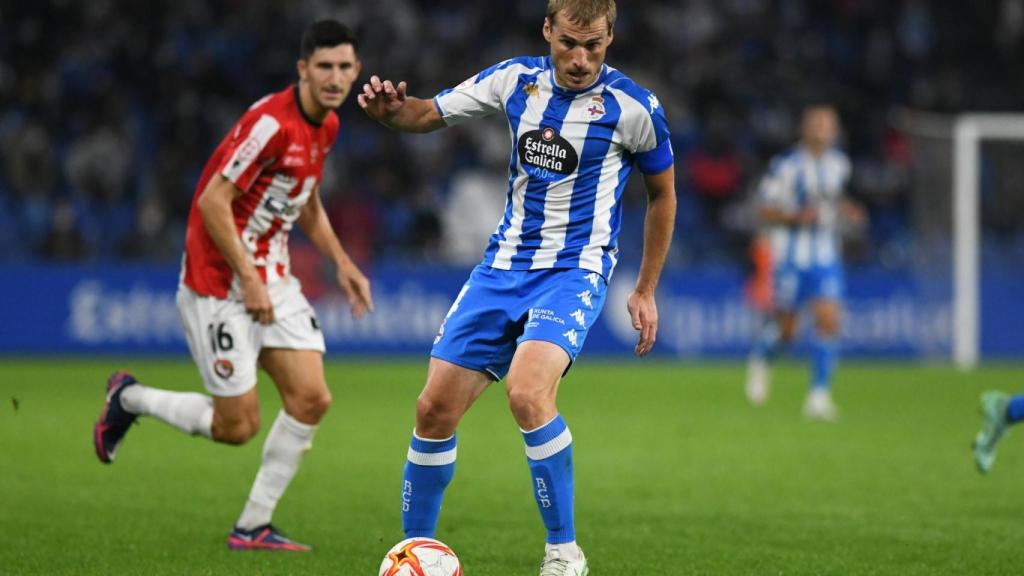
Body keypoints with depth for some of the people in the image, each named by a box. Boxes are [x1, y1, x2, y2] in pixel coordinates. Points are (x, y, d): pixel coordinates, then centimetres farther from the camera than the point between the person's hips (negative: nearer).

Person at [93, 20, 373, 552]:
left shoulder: (326, 125, 6)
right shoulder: (272, 123, -23)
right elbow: (213, 201, -23)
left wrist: (341, 263, 15)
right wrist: (248, 279, -21)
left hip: (273, 278, 8)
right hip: (219, 283, -8)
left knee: (311, 398, -4)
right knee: (238, 426, -4)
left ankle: (253, 526, 6)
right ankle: (129, 398, 20)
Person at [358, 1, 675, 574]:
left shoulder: (634, 107, -8)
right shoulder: (516, 79, 1)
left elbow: (663, 192, 7)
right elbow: (428, 113, 10)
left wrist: (646, 292, 7)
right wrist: (391, 109, -15)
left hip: (575, 273, -5)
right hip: (504, 267, 5)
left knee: (527, 393, -30)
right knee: (434, 410, -2)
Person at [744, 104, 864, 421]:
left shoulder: (839, 164, 6)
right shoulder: (786, 165, -11)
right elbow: (766, 212, -7)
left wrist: (844, 210, 4)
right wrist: (797, 216, -23)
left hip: (826, 256, 4)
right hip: (790, 255, -3)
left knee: (828, 320, -13)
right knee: (785, 329, 4)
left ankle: (819, 395, -10)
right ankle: (760, 359, 39)